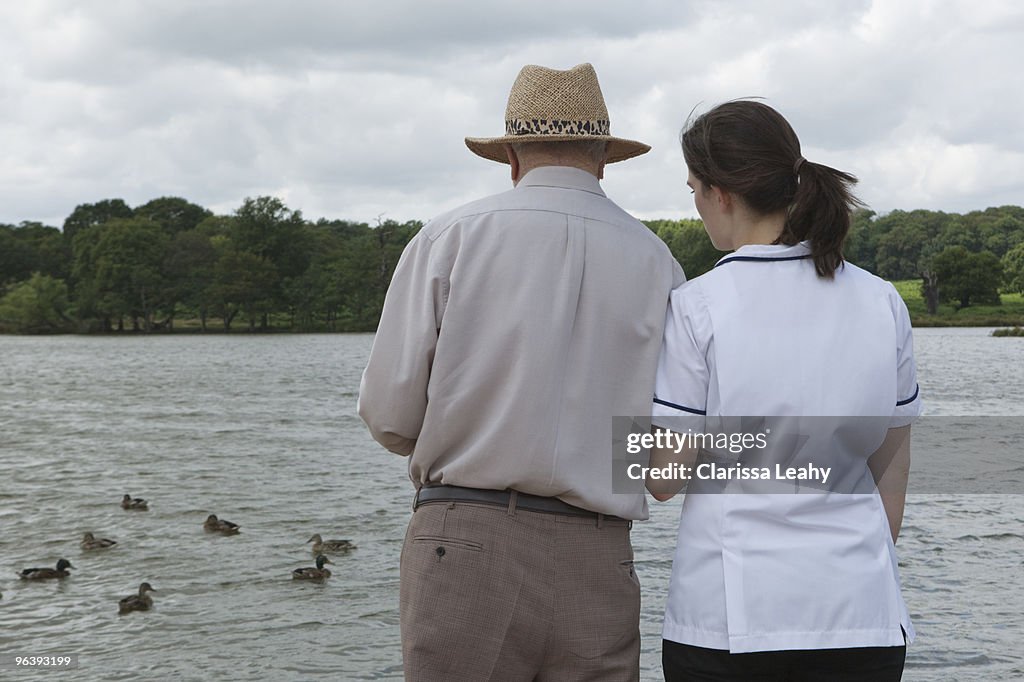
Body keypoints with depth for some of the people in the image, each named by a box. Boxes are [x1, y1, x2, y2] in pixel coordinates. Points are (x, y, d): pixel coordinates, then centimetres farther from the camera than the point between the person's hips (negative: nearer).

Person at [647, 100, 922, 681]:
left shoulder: (698, 307, -9)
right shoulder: (883, 303, 3)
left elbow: (665, 476, -7)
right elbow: (892, 475, 10)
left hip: (732, 612, -3)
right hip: (860, 611, 3)